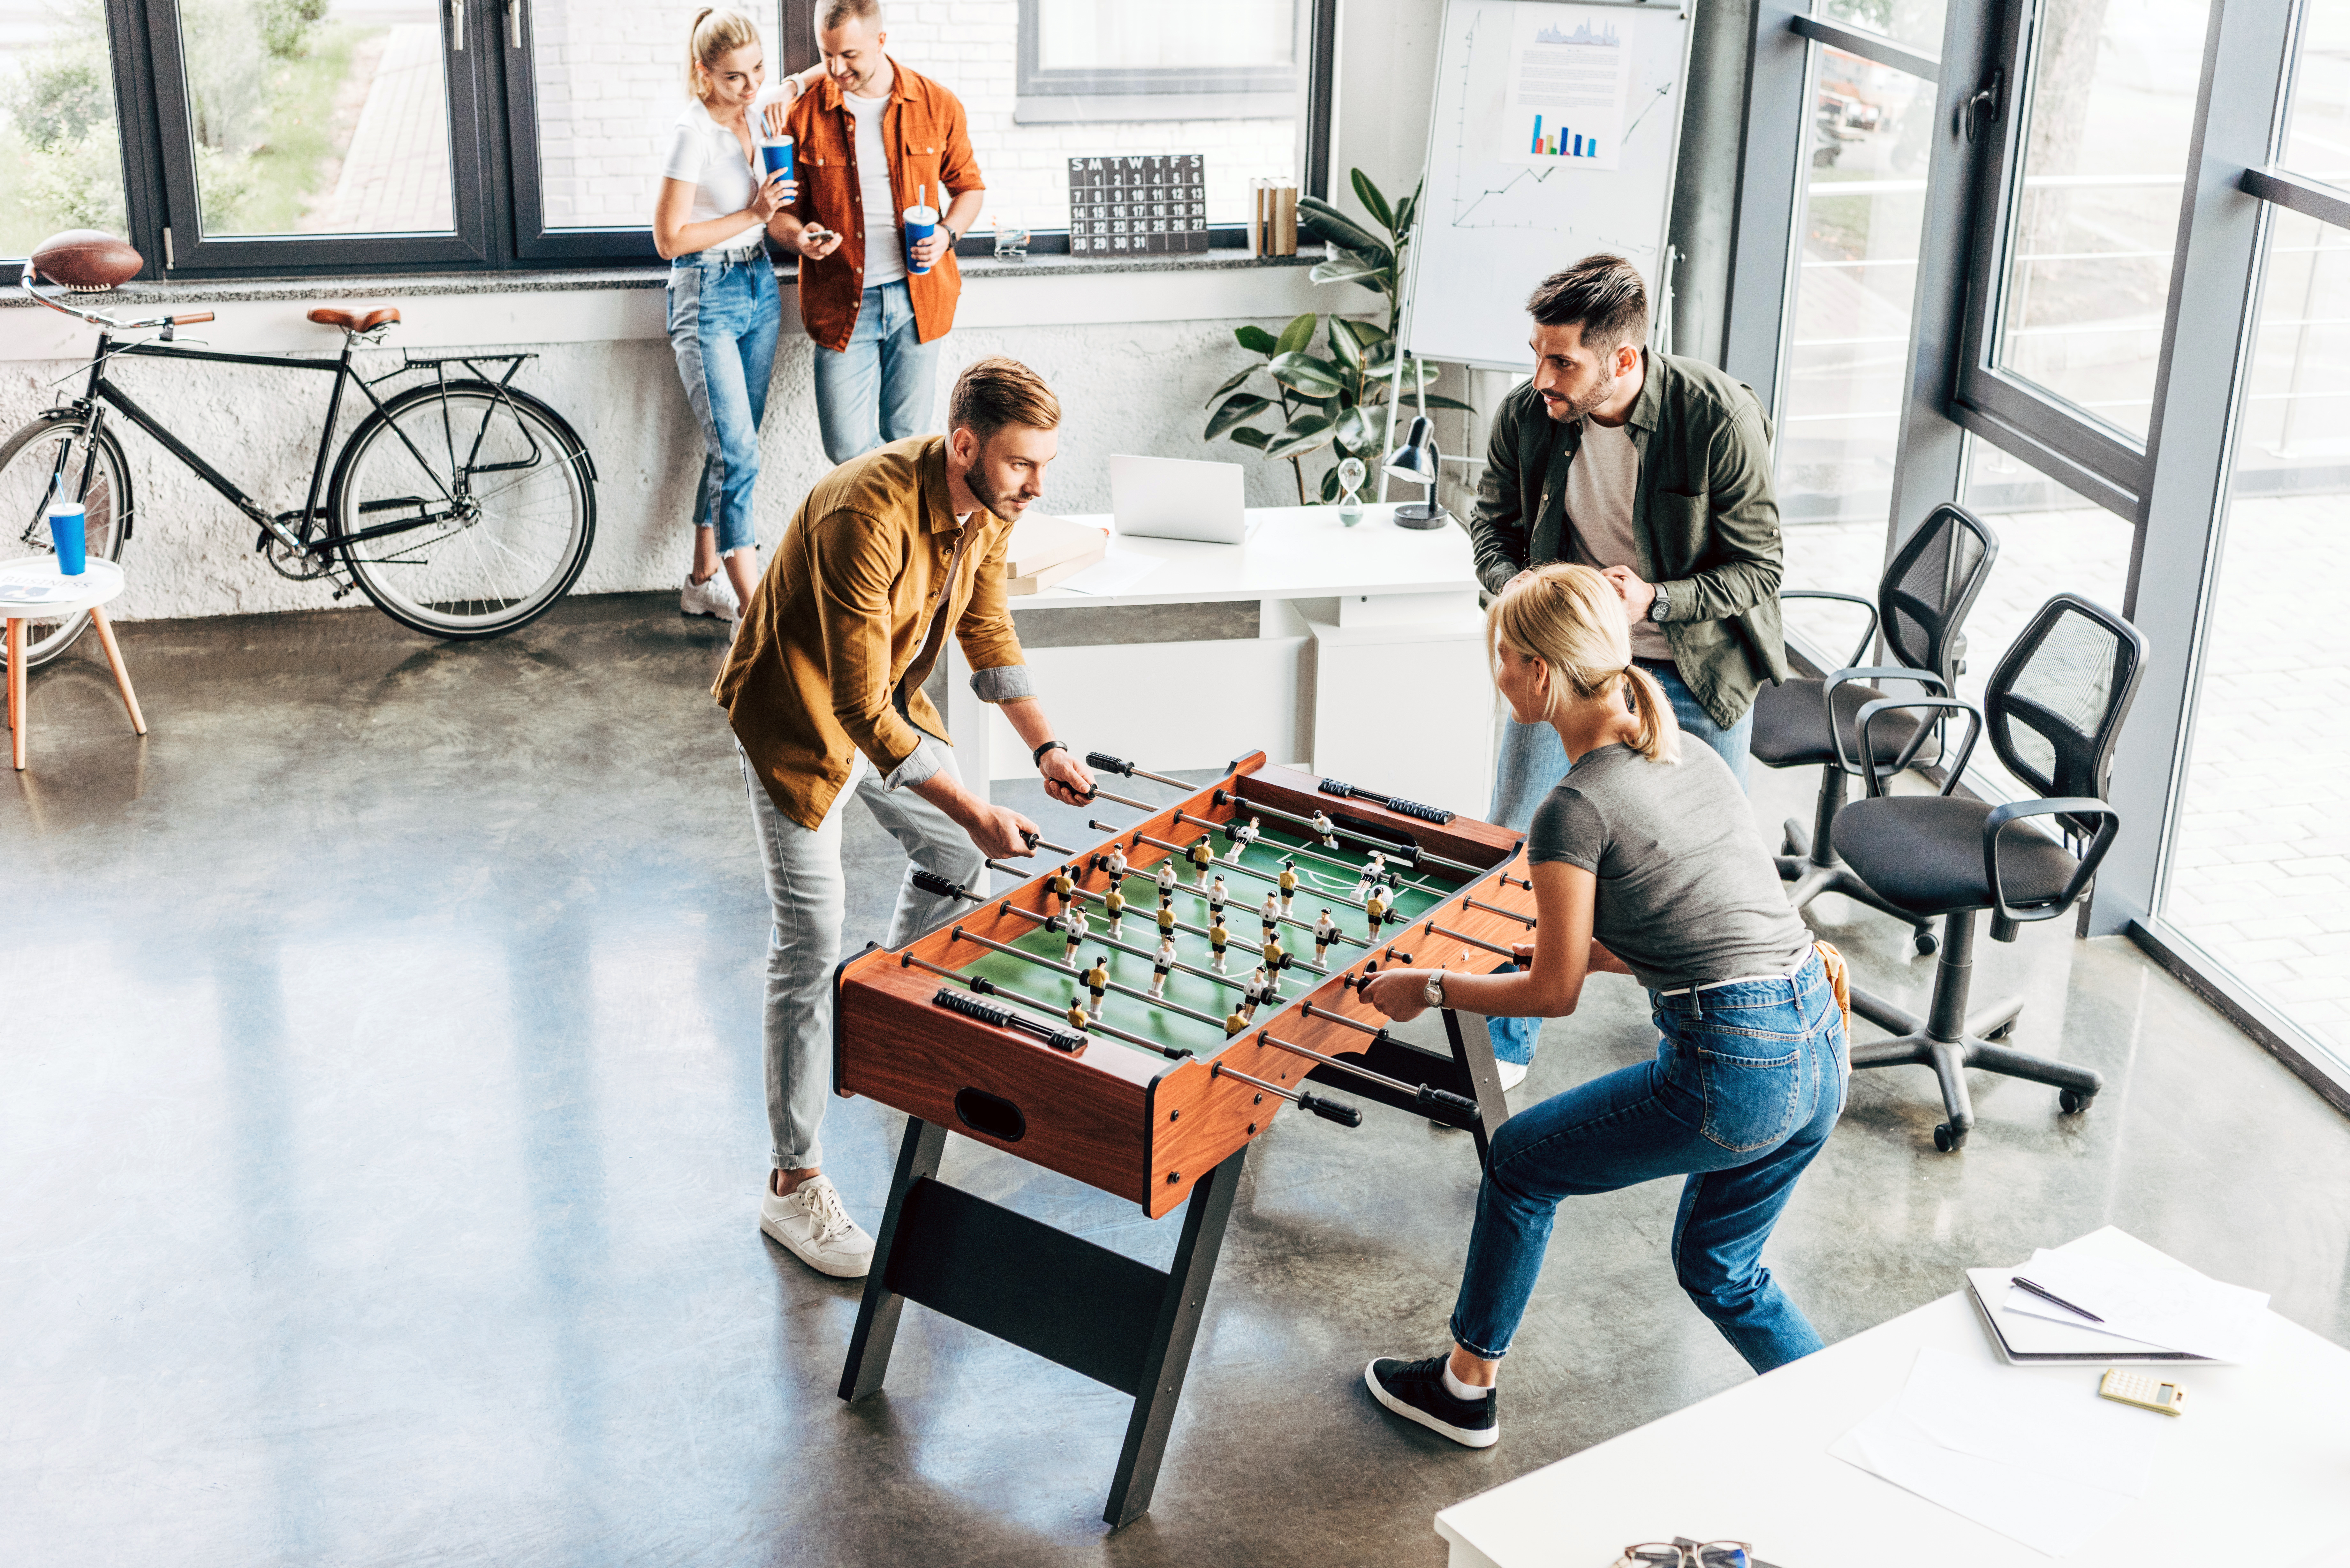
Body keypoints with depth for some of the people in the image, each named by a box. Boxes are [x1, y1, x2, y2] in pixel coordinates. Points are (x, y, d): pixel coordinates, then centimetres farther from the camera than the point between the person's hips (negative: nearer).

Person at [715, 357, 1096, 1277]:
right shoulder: (868, 515, -37)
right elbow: (860, 710, -35)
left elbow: (988, 630, 6)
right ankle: (794, 1184, -2)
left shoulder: (987, 505, -11)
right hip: (799, 721, -8)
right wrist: (974, 809, -35)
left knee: (955, 857, 22)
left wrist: (1045, 746, -5)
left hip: (889, 701, 8)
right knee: (810, 947, -9)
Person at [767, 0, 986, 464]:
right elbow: (781, 210, 7)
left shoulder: (938, 105, 0)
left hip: (916, 296, 0)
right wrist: (798, 237, -17)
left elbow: (969, 185, 13)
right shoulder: (805, 115, -1)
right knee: (846, 448, -5)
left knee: (907, 440, 7)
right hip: (842, 301, 0)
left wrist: (948, 233, -8)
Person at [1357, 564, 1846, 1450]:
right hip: (1819, 1045, 8)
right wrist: (1586, 947, 26)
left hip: (1733, 1070, -8)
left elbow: (1554, 995, -4)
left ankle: (1465, 1389, 30)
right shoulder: (1691, 754, 12)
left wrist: (1429, 988, 8)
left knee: (1521, 1161, 16)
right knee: (1719, 1268, 27)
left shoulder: (1576, 808, -12)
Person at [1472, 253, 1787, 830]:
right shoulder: (1524, 415, -12)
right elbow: (1492, 525, 7)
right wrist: (1516, 584, -15)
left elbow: (1759, 569, -15)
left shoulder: (1722, 420, -23)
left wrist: (1654, 601, -31)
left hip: (1696, 673, -2)